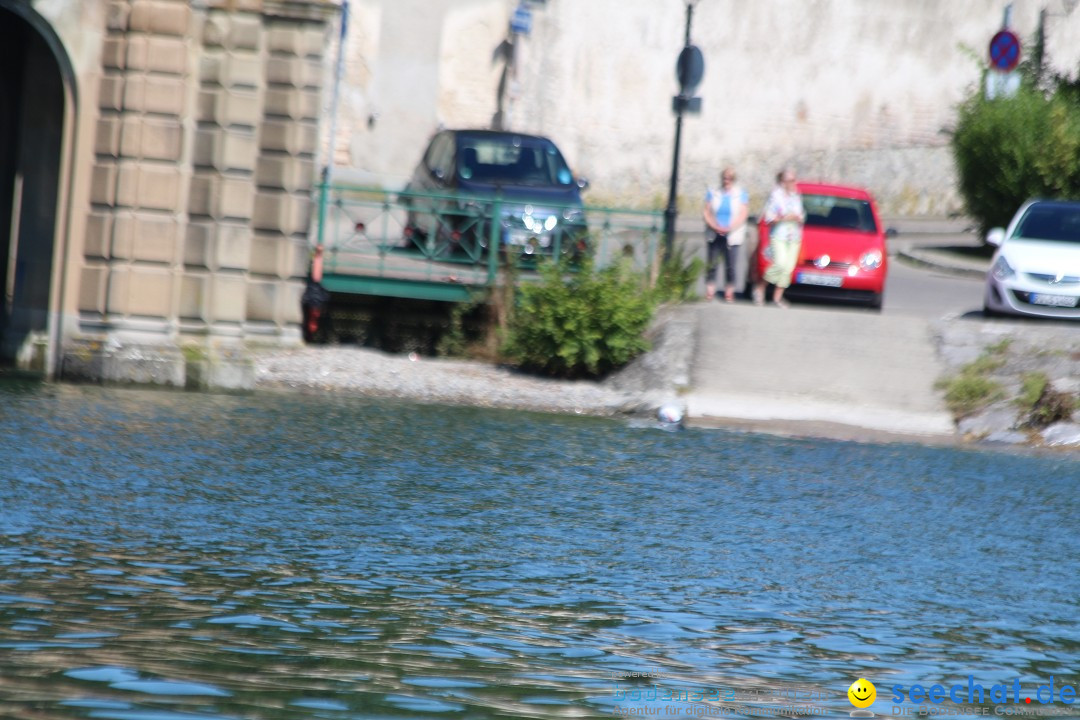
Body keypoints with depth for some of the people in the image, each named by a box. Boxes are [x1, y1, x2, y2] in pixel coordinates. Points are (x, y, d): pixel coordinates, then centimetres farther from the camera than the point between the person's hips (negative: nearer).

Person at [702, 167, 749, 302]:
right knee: (711, 264, -3)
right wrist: (715, 226, -12)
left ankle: (729, 293, 2)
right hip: (715, 235, 2)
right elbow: (707, 213, 4)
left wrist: (729, 228, -14)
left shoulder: (740, 194, 3)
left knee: (730, 266, -5)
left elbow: (742, 215, -2)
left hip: (732, 235, -2)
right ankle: (709, 292, 0)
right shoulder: (713, 192, 7)